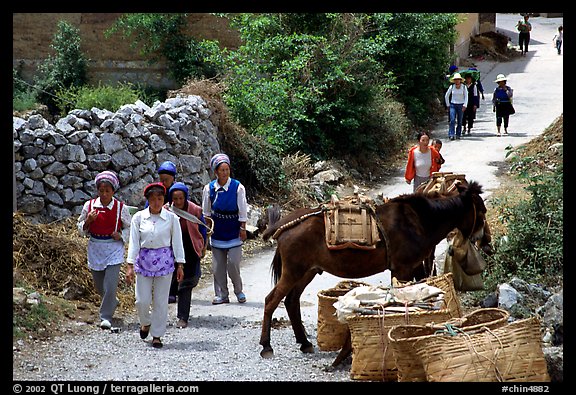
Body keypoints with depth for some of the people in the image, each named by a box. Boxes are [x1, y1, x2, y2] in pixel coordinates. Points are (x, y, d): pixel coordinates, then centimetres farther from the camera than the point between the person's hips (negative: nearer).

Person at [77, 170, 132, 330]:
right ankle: (112, 302, 44)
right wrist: (87, 221, -13)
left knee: (110, 285, -13)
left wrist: (121, 236, -9)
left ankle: (106, 317, -4)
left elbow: (129, 227, 10)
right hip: (95, 249, 3)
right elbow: (81, 230, 8)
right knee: (99, 285, 14)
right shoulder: (89, 206, 0)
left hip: (114, 249, -3)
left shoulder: (121, 208, -4)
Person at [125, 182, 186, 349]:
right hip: (144, 261, 1)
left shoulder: (172, 218, -2)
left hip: (164, 261, 0)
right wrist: (130, 266, -6)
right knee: (142, 300, 0)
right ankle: (145, 323, 31)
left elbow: (177, 242, 2)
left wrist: (180, 265, 1)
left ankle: (157, 335, 14)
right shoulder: (139, 217, -1)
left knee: (161, 301, 3)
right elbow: (134, 242, -1)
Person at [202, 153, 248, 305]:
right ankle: (221, 294, 13)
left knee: (233, 263, -5)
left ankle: (238, 291, 16)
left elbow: (243, 211, -3)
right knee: (218, 265, 4)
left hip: (233, 231, -3)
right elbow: (206, 212, 8)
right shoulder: (209, 189, -2)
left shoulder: (237, 187, -8)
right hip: (217, 232, 3)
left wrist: (243, 229, -4)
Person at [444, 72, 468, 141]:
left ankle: (458, 134, 17)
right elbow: (446, 96, 11)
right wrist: (448, 105, 9)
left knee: (459, 121, 5)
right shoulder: (452, 87, 0)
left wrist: (464, 105, -12)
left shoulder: (464, 87, -2)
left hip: (461, 105, 0)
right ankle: (451, 135, -17)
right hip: (453, 105, 0)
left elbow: (466, 97, -2)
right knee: (452, 120, -13)